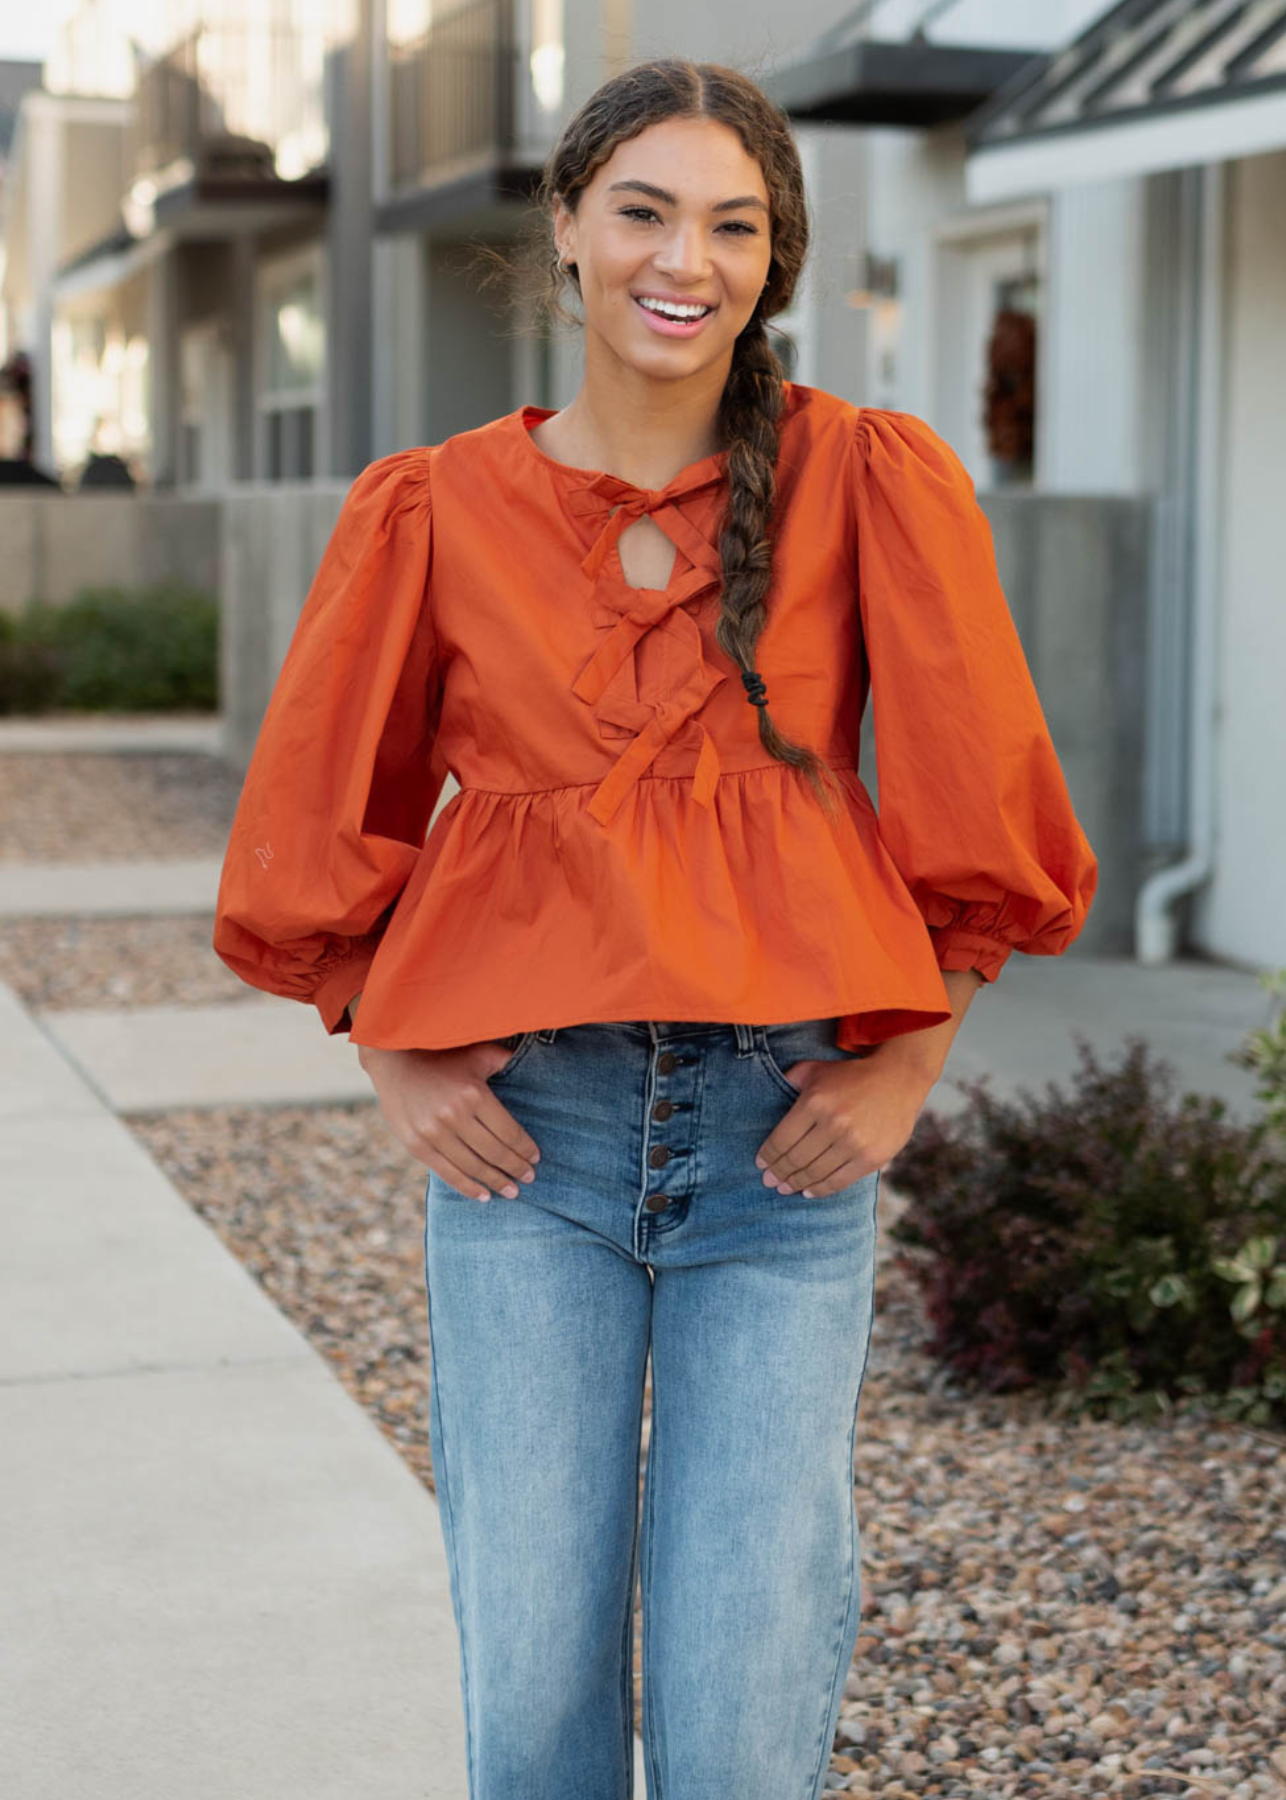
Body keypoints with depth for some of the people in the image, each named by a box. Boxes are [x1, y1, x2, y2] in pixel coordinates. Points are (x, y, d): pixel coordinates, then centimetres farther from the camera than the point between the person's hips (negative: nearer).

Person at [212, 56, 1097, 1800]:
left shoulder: (871, 482, 1)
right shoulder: (436, 511, 4)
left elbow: (977, 803, 4)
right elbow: (319, 819, 13)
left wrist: (909, 1059, 0)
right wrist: (392, 1066, 6)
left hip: (789, 1130, -1)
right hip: (525, 1127, 1)